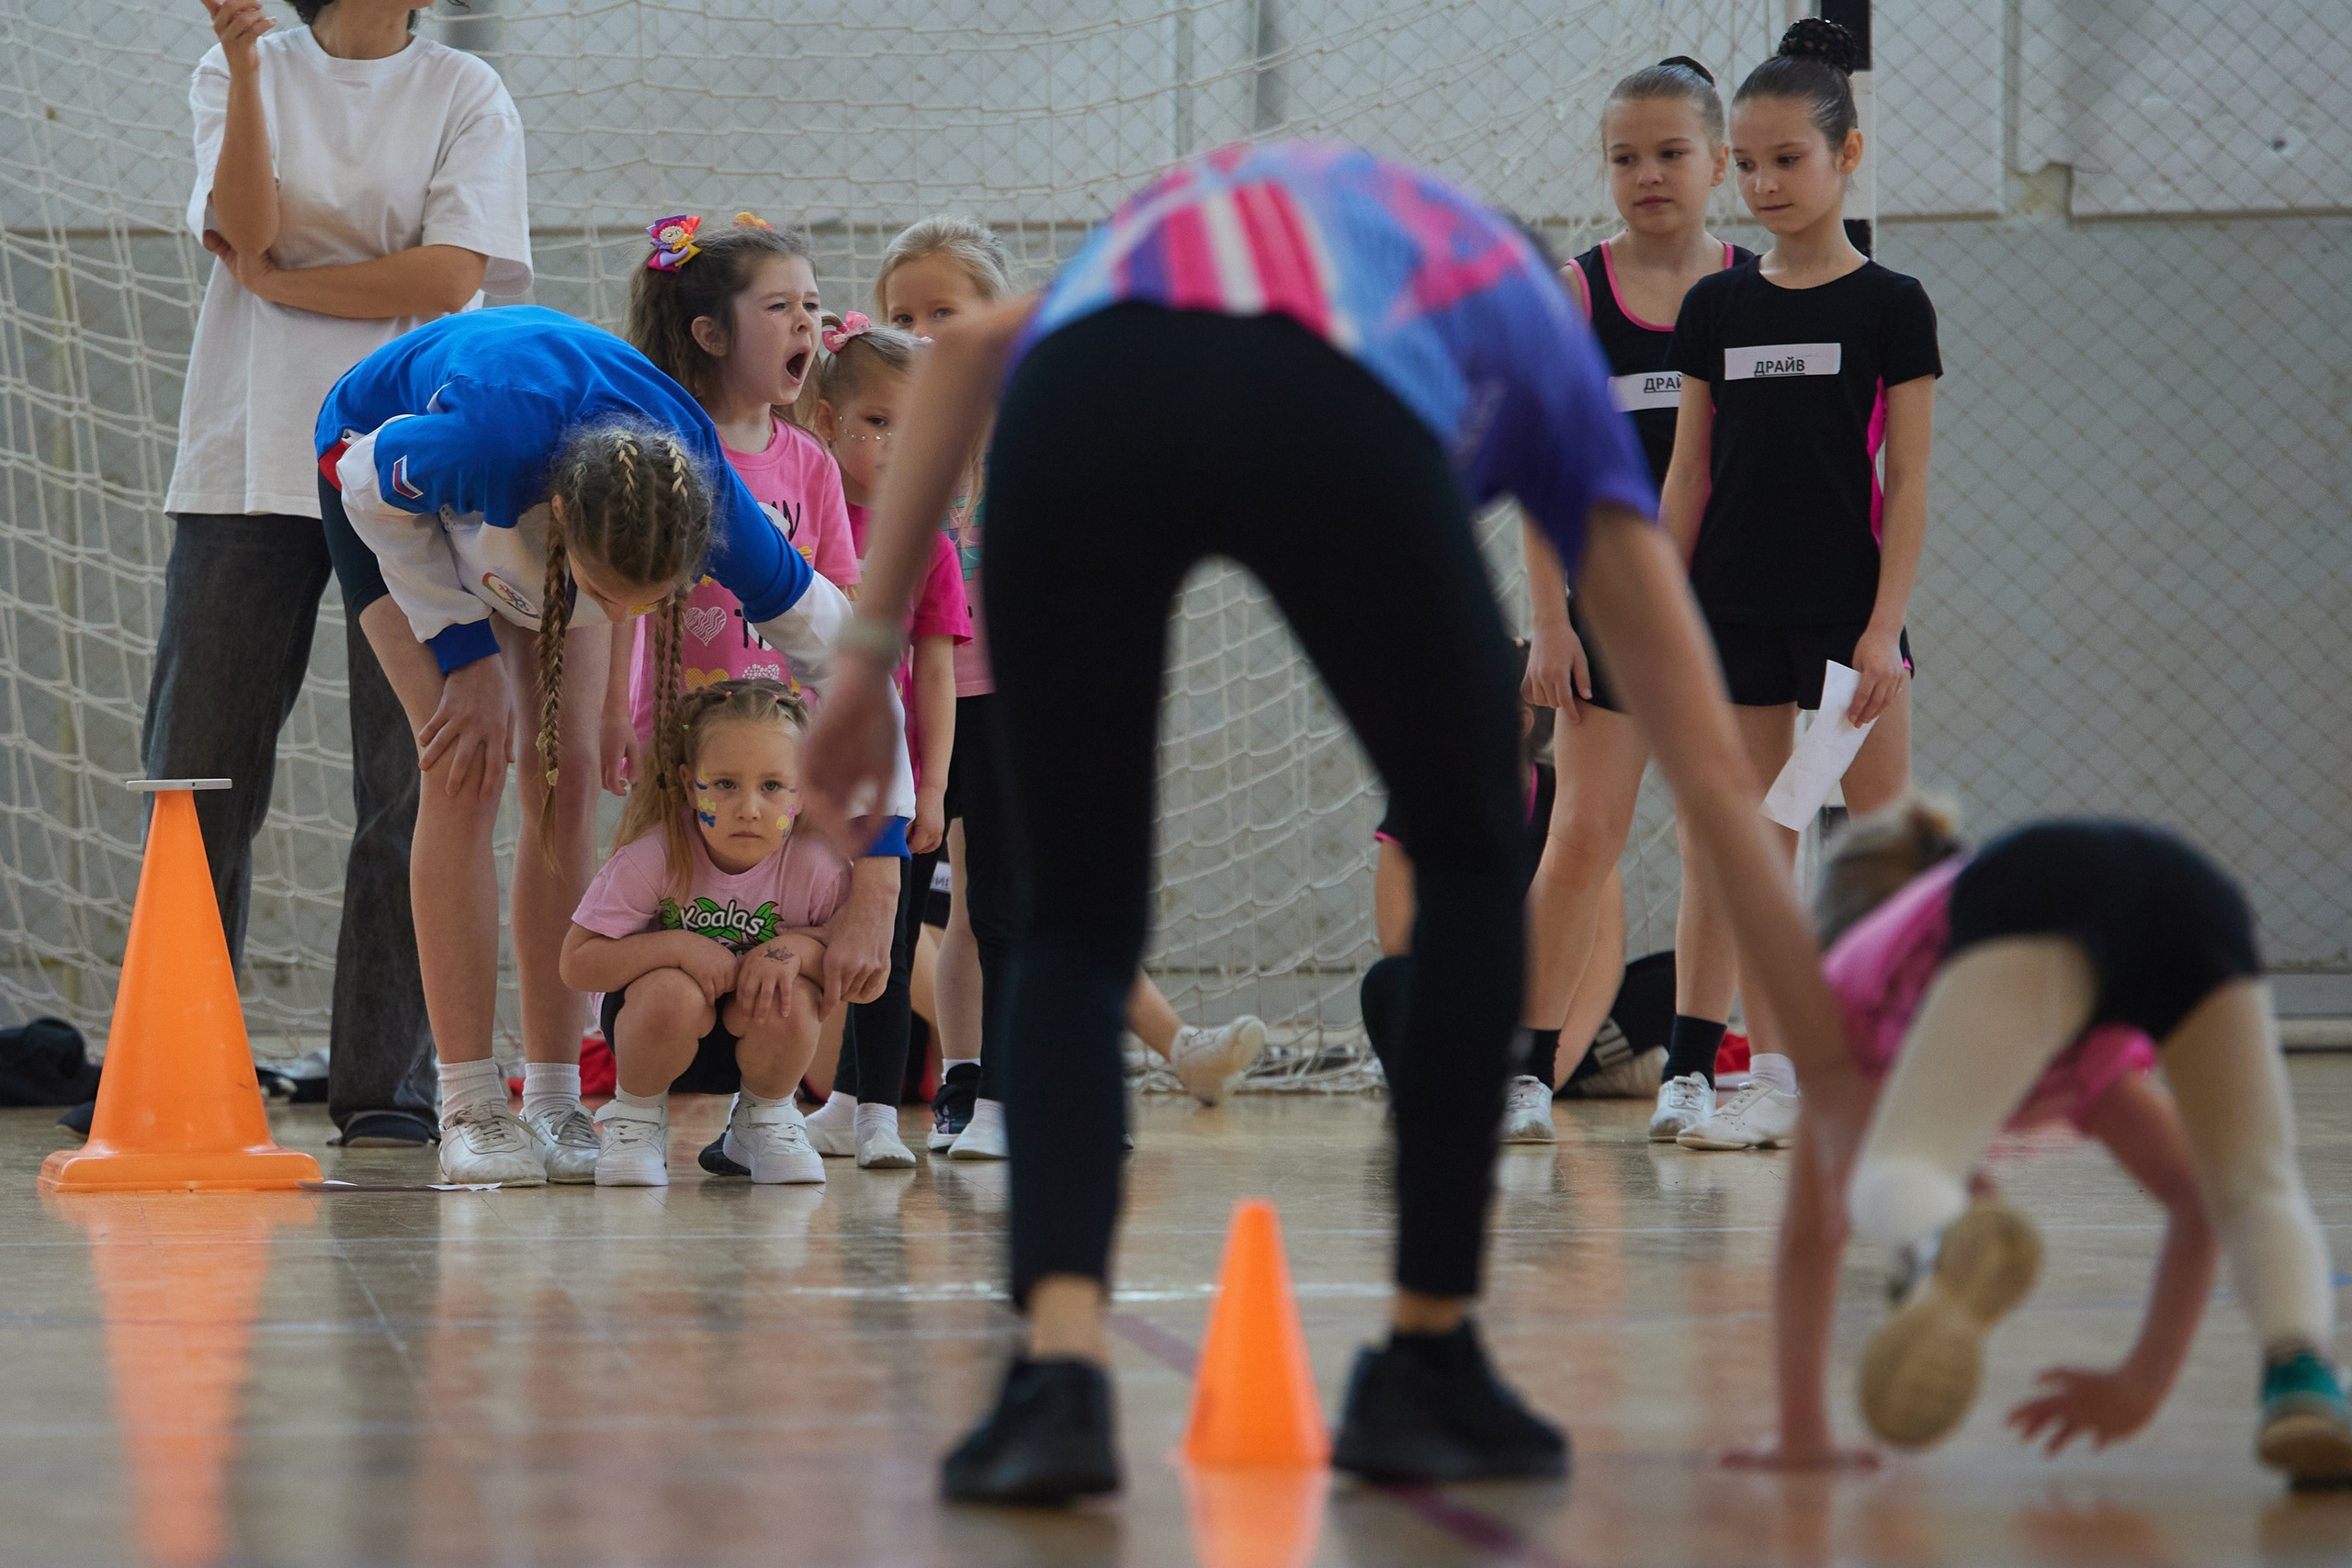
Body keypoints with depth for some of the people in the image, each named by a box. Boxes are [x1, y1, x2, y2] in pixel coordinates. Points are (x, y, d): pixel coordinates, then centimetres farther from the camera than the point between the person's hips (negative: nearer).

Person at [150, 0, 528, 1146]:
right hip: (248, 461, 1)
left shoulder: (465, 94, 7)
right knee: (195, 771, 0)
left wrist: (274, 280, -4)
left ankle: (385, 1082, 2)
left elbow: (449, 278, -6)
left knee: (409, 782, -3)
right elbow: (246, 229, -7)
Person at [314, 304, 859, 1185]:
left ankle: (555, 1103, 0)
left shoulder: (707, 497, -36)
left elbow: (843, 653, -23)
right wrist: (466, 655, -22)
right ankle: (468, 1107, -12)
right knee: (466, 768, -16)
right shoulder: (484, 444, -47)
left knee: (568, 773, -6)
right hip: (377, 470, -3)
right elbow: (373, 492, -22)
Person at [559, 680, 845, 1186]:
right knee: (673, 993, -36)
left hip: (755, 1043, 1)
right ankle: (636, 1115, -3)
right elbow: (577, 964, -22)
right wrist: (678, 947, -33)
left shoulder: (817, 868, -20)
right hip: (654, 1030, -1)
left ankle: (766, 1115, 3)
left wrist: (800, 948, -30)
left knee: (792, 1004, -33)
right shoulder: (653, 857, -24)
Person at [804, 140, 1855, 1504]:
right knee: (1472, 858, 25)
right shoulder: (1536, 333, 38)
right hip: (1335, 417, -2)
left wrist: (872, 651, 24)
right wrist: (1841, 1076, 40)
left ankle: (1062, 1366, -3)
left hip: (1082, 403, 2)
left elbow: (969, 343, 25)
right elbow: (1714, 765, 35)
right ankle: (1427, 1361, 27)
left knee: (1076, 924, 18)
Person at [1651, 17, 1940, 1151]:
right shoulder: (1714, 308, 7)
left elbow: (1907, 485, -4)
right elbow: (1689, 477, 9)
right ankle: (1773, 1079, 8)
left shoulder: (1889, 308, -3)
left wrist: (1885, 628, -11)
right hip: (1733, 615, 3)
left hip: (1847, 610, -3)